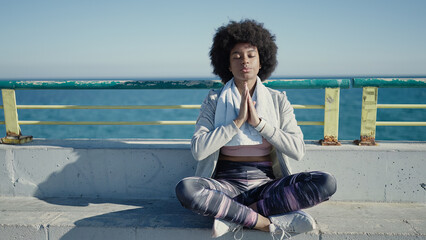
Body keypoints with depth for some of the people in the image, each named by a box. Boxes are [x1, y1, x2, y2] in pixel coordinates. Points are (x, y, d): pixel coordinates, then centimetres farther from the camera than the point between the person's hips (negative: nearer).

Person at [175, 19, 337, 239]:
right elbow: (198, 150, -9)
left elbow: (298, 151, -4)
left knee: (326, 182, -23)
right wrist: (238, 121, -13)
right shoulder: (215, 100, 4)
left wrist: (258, 123, -12)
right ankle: (268, 222, -22)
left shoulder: (278, 100, 7)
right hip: (226, 183, -1)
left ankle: (235, 217, -20)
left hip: (266, 183, 2)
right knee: (185, 188, -31)